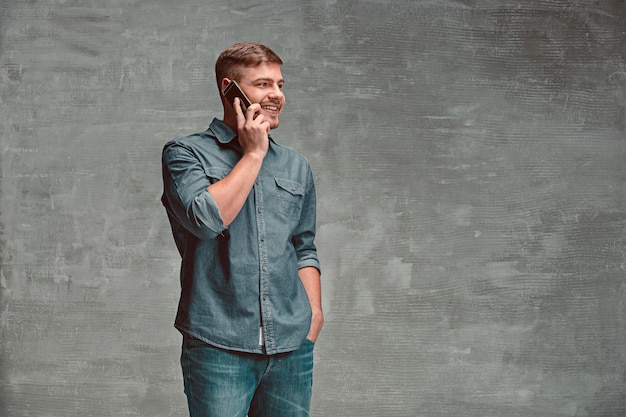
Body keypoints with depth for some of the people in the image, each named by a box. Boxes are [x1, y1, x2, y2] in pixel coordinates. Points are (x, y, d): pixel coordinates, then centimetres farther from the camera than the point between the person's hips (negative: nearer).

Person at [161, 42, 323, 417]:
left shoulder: (297, 167, 15)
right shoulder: (185, 153, 1)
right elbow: (206, 217, -17)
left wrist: (314, 312, 9)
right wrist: (253, 154, -7)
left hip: (292, 345, 4)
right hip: (219, 344, -4)